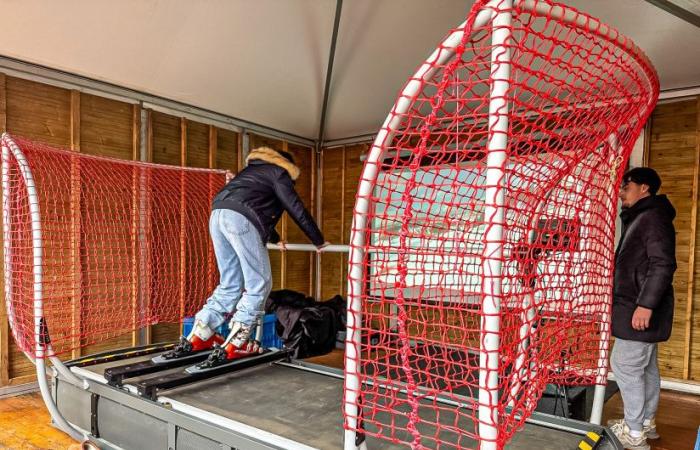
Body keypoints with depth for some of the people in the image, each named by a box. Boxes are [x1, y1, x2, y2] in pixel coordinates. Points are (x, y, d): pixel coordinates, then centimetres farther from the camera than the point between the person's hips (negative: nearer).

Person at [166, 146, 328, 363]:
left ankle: (195, 339, 11)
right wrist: (319, 240, 14)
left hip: (218, 215, 8)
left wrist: (275, 238, 53)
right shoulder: (278, 172, 13)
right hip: (240, 219, -8)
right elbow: (296, 209, 7)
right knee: (259, 284, -2)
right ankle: (231, 346, -6)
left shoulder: (254, 169, 36)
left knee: (230, 284, 13)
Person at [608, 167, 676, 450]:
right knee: (646, 366, 15)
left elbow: (663, 265, -21)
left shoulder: (653, 218, -14)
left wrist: (645, 304, -24)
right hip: (639, 306, 10)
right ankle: (646, 423, 25)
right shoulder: (639, 219, 17)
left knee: (624, 364, -5)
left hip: (641, 309, -10)